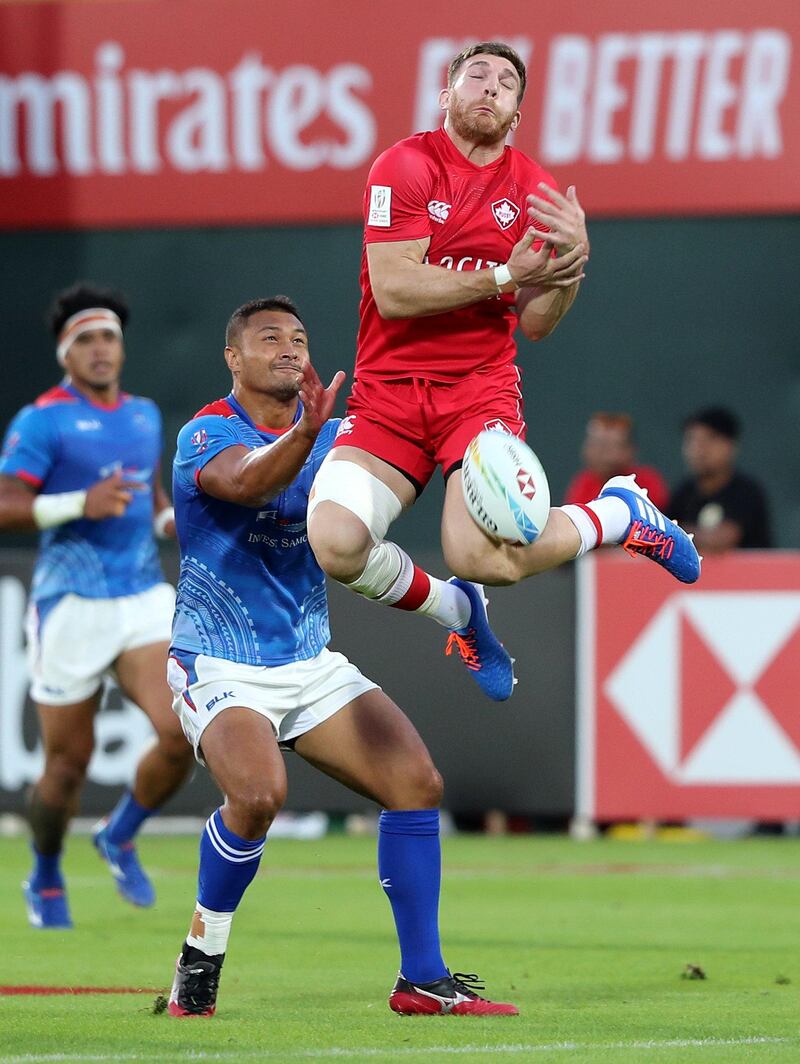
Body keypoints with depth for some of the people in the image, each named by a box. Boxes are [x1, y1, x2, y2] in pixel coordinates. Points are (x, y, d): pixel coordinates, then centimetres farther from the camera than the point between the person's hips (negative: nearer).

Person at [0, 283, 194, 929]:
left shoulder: (145, 414, 13)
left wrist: (171, 520, 10)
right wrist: (81, 504, -25)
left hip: (146, 601, 5)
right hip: (72, 605, -5)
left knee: (182, 737, -13)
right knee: (69, 762, 2)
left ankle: (120, 838, 14)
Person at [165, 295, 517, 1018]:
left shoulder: (334, 433, 8)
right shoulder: (207, 434, -13)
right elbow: (249, 481, -34)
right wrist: (305, 432, -54)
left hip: (310, 663, 6)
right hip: (220, 665, -6)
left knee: (417, 783, -7)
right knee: (259, 793, -30)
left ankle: (422, 980, 0)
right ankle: (201, 958, -8)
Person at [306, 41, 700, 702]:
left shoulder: (532, 190, 8)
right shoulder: (406, 166, -2)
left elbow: (536, 325, 7)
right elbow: (393, 293, -13)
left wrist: (572, 261, -12)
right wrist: (504, 277, -17)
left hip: (481, 389, 0)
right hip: (388, 393, 0)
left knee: (483, 556, -26)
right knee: (334, 543, -26)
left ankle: (622, 511, 7)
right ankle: (457, 612, 6)